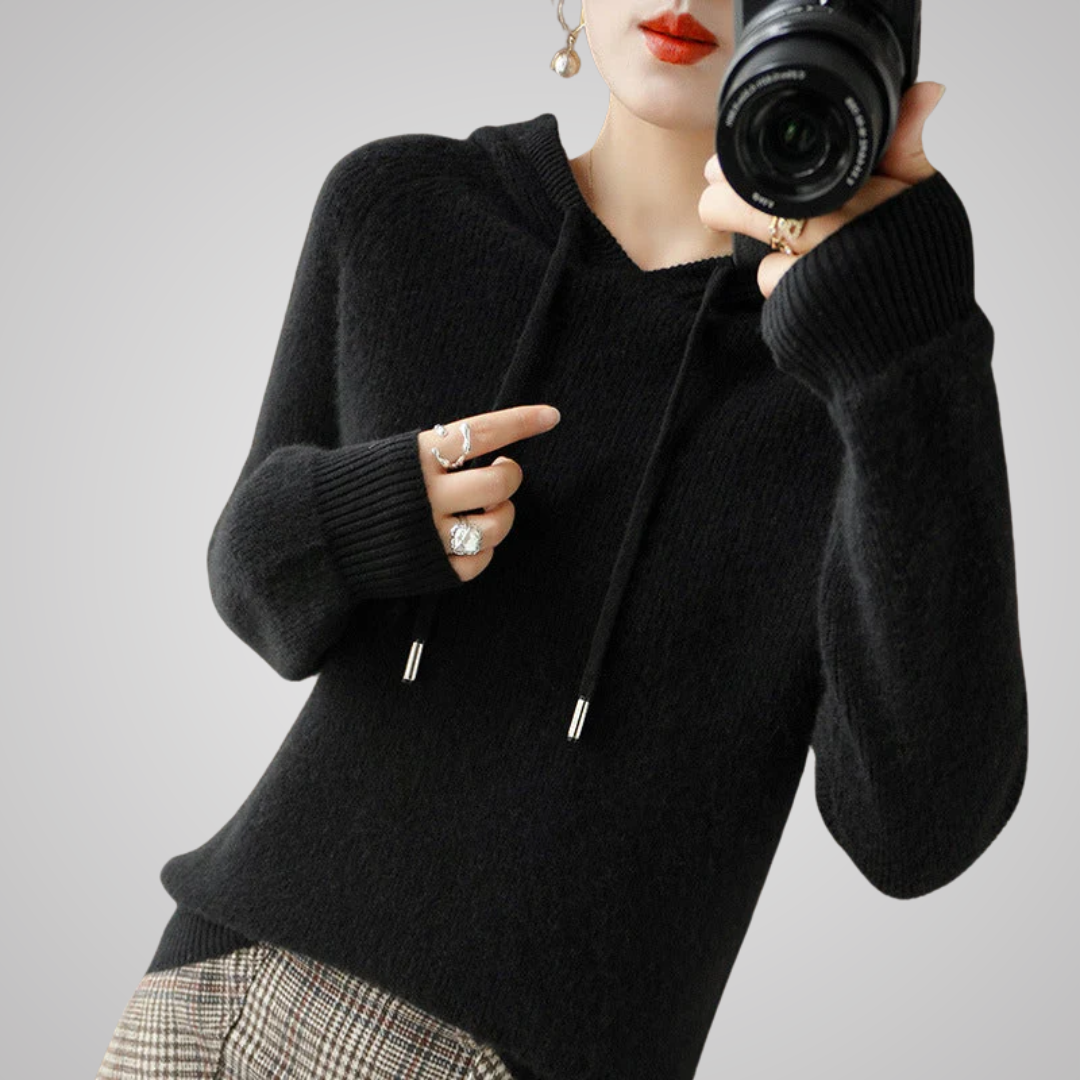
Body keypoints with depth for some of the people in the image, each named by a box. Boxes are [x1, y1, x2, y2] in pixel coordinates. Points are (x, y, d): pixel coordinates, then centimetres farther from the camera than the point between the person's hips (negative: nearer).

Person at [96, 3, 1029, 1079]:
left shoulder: (876, 345, -5)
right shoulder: (399, 207, 2)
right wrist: (345, 523, -13)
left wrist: (910, 346, -24)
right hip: (236, 987, 3)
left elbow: (916, 824, -15)